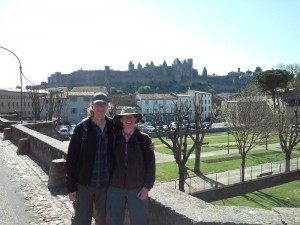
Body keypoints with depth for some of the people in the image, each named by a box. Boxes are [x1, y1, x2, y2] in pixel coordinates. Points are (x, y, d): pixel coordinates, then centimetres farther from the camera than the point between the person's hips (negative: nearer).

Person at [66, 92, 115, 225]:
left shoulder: (113, 127, -1)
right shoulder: (81, 128, -9)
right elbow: (71, 158, -8)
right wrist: (71, 187, -8)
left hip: (105, 184, 3)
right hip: (84, 184, -2)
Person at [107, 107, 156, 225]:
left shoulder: (144, 139, -3)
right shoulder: (114, 138, 1)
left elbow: (150, 164, -3)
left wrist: (147, 187, -7)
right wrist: (108, 183, 5)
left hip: (137, 189, -1)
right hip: (115, 188, 2)